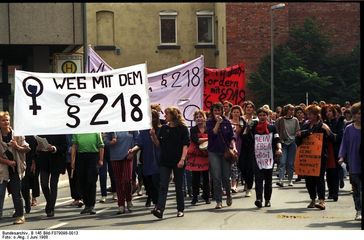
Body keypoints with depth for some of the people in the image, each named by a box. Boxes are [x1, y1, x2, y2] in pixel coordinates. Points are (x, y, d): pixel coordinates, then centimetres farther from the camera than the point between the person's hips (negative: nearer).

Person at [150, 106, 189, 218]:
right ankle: (159, 209, -18)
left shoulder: (182, 128, -4)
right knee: (163, 186, -8)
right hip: (165, 161, 3)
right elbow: (158, 144, 11)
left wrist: (182, 159, -18)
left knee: (179, 186, 8)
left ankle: (180, 210, 19)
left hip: (178, 162, -3)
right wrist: (153, 135, -6)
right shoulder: (163, 128, 9)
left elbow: (185, 145, -9)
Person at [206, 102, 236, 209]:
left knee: (226, 176, 0)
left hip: (226, 151, 1)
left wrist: (234, 147, -7)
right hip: (214, 152, -1)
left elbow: (231, 136, 7)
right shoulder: (209, 122, 2)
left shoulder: (227, 122, 5)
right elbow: (212, 134, -13)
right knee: (216, 178, -3)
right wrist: (218, 123, -17)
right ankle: (218, 201, 3)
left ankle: (228, 195, 28)